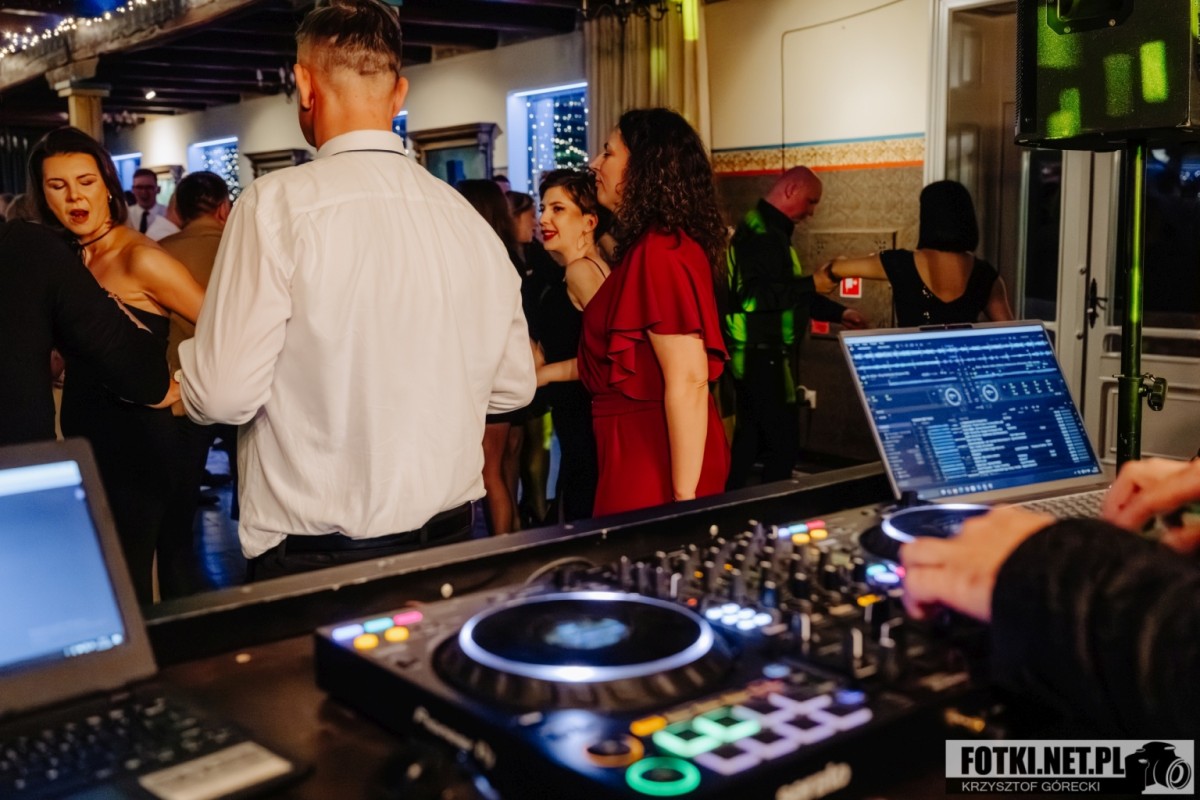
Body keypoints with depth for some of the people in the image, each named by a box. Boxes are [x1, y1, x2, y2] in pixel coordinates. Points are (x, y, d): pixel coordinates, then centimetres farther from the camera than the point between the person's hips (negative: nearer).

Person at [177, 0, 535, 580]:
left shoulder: (279, 204, -15)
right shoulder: (466, 217, -1)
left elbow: (222, 394, -17)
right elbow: (513, 386, 7)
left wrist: (189, 363, 5)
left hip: (312, 553, -4)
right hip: (447, 533, 5)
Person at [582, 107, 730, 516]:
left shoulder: (659, 250, -19)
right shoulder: (650, 245, 12)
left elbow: (688, 381, -24)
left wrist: (684, 496, -24)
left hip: (656, 459, -10)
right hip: (648, 450, 10)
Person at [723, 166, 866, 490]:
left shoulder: (771, 231, 18)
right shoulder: (759, 233, -16)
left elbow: (785, 291, 25)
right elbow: (756, 295, -28)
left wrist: (838, 313, 19)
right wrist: (811, 284, -21)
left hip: (761, 357, 11)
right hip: (762, 357, -11)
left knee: (750, 440, 15)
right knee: (784, 445, -8)